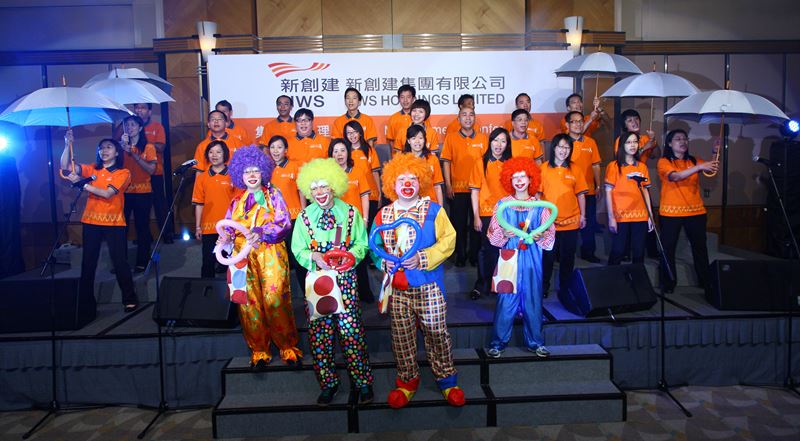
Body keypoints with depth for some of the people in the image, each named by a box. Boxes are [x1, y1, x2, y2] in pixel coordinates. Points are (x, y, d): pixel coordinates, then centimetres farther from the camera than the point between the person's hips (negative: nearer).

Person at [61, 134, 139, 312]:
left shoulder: (123, 173, -3)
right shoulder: (92, 169, 10)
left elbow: (107, 194, -15)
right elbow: (65, 166, 0)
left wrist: (81, 183, -18)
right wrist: (68, 145, -10)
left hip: (114, 223, -4)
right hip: (91, 222, 4)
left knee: (120, 262, -4)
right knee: (88, 262, 8)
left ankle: (130, 299, 5)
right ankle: (85, 299, 19)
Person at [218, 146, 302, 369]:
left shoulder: (273, 194, 8)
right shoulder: (237, 202, 17)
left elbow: (284, 223, -4)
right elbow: (228, 228, 14)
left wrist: (261, 233, -19)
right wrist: (225, 238, -9)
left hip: (271, 255, -3)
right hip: (244, 257, 3)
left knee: (275, 299, -12)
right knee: (249, 302, -1)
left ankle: (288, 346, 3)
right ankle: (259, 350, 11)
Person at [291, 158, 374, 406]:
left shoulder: (350, 213, 5)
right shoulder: (305, 216, 7)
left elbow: (361, 244, 5)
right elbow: (298, 249, 6)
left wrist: (349, 255, -15)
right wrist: (315, 257, -13)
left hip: (345, 279, -1)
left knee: (351, 330, -5)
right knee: (319, 333, 2)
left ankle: (363, 382, 8)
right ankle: (328, 384, 17)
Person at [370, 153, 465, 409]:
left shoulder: (433, 210, 0)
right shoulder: (383, 215, 9)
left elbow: (448, 240, -8)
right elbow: (374, 246, 15)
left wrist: (423, 259, -18)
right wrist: (383, 261, -6)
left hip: (428, 284, -3)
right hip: (397, 287, 3)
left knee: (436, 331, 1)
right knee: (401, 334, 9)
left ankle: (446, 380, 19)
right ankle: (407, 381, 27)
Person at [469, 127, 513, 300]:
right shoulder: (481, 163, -1)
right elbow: (475, 191, -2)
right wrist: (476, 216, -6)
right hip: (486, 214, -2)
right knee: (487, 249, 4)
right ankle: (481, 284, 19)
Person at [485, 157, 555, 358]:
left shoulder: (539, 205, 5)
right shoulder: (503, 204, 3)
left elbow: (550, 233, 6)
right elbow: (492, 233, 4)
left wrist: (540, 236, -14)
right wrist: (503, 234, -16)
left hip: (532, 258, 1)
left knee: (533, 298, 7)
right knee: (506, 298, -1)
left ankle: (535, 341, 21)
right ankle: (498, 342, 10)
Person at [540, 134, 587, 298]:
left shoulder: (575, 169, 3)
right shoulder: (544, 168, -1)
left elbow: (581, 194, 6)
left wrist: (582, 215, 3)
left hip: (571, 221, 2)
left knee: (567, 258, 10)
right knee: (547, 257, 4)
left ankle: (564, 289, 23)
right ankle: (543, 288, 17)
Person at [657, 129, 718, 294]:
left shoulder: (693, 161, 12)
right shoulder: (664, 162, -2)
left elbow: (713, 169, 2)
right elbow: (675, 176, -20)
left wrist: (715, 154, -14)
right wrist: (699, 167, -29)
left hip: (695, 211, 4)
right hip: (671, 212, -4)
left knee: (700, 247, 7)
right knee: (668, 248, 0)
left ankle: (706, 282, 19)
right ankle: (668, 284, 10)